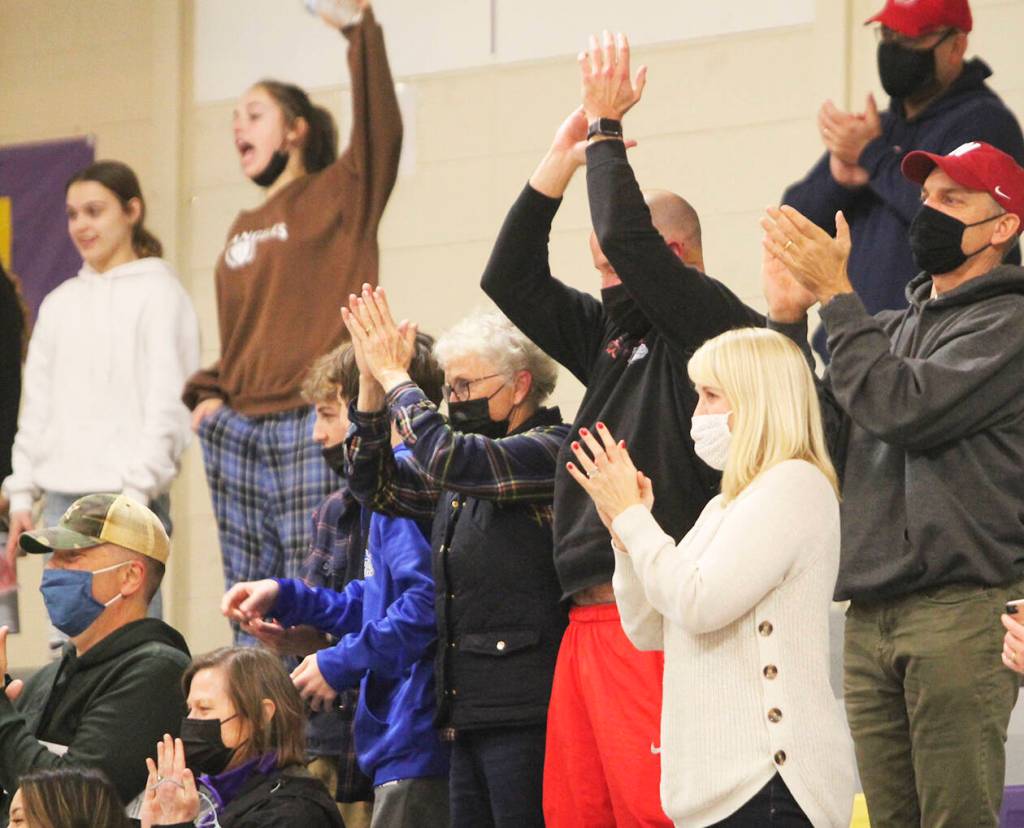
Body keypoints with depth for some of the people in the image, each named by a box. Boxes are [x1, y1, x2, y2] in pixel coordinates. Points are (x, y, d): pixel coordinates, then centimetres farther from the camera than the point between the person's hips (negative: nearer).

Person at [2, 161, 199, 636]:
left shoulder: (157, 292, -1)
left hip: (128, 494, -6)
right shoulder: (60, 303, 17)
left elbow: (166, 404, -8)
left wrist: (137, 489, -14)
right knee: (66, 642, 3)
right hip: (62, 496, 6)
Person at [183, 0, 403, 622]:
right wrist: (207, 393, 8)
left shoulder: (337, 196, 1)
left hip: (314, 427, -7)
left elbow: (381, 131, -16)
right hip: (238, 429, 7)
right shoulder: (242, 231, 21)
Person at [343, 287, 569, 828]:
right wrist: (372, 383, 9)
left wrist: (395, 376, -9)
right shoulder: (470, 458, 19)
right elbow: (376, 484, 21)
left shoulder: (551, 449, -8)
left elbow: (447, 461, -21)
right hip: (470, 706, 9)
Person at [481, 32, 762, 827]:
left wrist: (606, 128, -4)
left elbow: (626, 239, -16)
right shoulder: (612, 333, 20)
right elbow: (511, 279, 19)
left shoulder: (713, 323, -4)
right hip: (589, 617, 9)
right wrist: (559, 162, 14)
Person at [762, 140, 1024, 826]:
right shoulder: (890, 329, 21)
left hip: (961, 612, -7)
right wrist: (788, 318, 6)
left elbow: (903, 409, -16)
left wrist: (837, 296, -9)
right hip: (871, 613, 7)